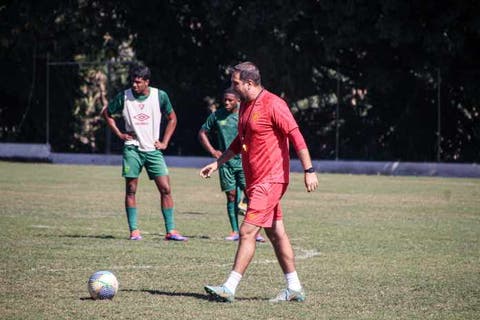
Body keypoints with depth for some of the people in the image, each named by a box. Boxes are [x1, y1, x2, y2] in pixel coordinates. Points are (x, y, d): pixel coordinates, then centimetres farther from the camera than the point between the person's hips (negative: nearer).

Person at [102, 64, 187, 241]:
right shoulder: (124, 97, -3)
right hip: (132, 149, -1)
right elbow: (107, 113, 12)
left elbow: (172, 118, 11)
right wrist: (119, 134, 4)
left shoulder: (160, 96, -2)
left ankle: (171, 230, -2)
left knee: (165, 189, -6)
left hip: (153, 150, 1)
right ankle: (134, 230, 5)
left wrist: (164, 142, 4)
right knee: (131, 190, -2)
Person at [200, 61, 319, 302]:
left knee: (247, 232, -12)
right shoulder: (245, 106, 14)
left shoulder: (272, 105, -15)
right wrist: (217, 163, 22)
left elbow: (296, 137, -17)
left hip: (270, 180, -9)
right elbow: (240, 141, 26)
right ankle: (294, 289, 16)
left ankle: (229, 288, -12)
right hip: (256, 181, 9)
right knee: (276, 233, 11)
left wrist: (309, 170, -20)